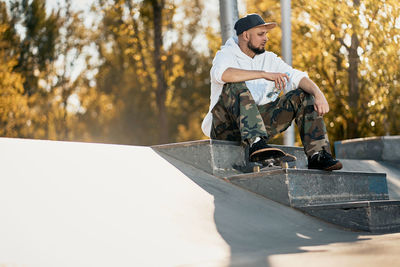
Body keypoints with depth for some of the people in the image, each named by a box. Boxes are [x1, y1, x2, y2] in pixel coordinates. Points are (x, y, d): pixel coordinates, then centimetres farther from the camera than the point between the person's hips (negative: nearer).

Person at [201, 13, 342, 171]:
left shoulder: (269, 59, 15)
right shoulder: (227, 54, -2)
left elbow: (297, 77, 3)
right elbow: (221, 74, -28)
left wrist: (319, 95, -18)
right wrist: (264, 74, -32)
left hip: (260, 121, 5)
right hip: (227, 127, -5)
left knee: (303, 96, -5)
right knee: (236, 85, -31)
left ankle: (317, 155, -18)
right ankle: (255, 143, -49)